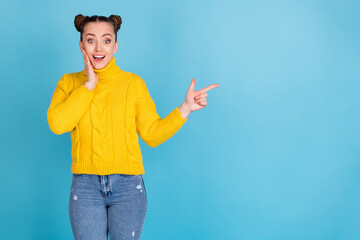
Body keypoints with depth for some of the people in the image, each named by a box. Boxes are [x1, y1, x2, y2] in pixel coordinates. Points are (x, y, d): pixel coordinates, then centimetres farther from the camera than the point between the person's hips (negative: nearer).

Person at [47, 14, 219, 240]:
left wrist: (186, 108, -11)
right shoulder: (70, 83, 5)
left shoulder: (133, 83, 2)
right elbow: (57, 124, -12)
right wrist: (89, 85, -10)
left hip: (127, 186, 0)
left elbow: (153, 134, -1)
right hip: (85, 186, 1)